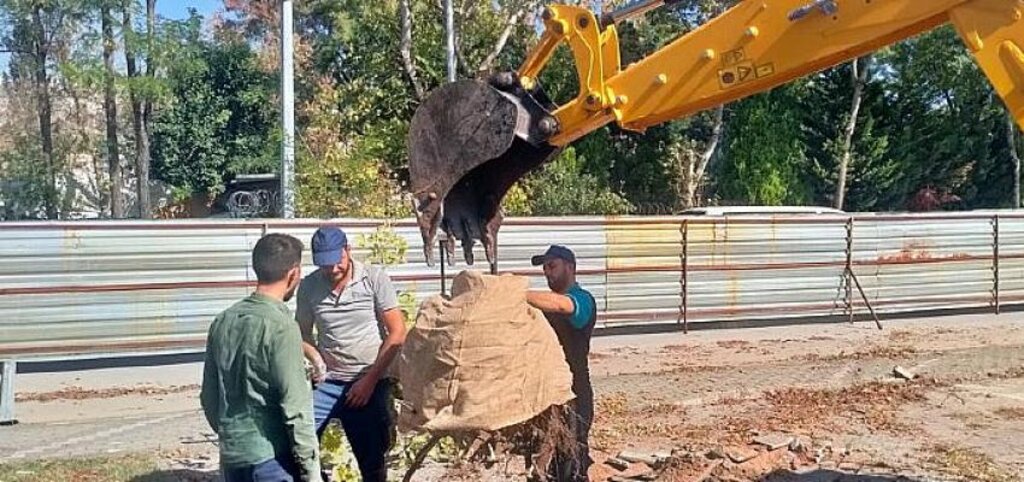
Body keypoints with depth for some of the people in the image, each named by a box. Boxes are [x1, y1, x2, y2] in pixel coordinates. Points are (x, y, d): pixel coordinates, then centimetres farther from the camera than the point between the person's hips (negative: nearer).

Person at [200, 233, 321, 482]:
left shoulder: (222, 322, 5)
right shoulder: (280, 326, -17)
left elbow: (208, 396, 12)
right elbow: (295, 407, -19)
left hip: (231, 457, 7)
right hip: (271, 458, -7)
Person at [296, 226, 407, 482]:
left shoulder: (374, 278, -8)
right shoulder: (309, 286, -1)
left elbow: (397, 333, -8)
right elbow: (303, 333, 11)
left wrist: (370, 379, -11)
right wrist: (316, 358, -11)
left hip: (371, 384, -2)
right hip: (328, 382, 2)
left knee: (372, 460, 7)